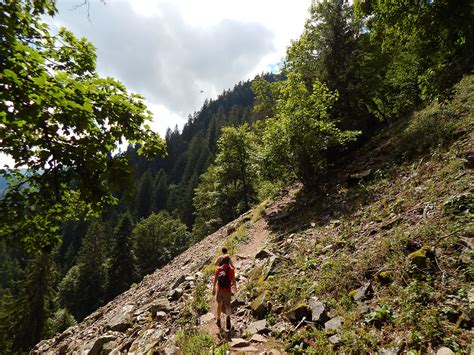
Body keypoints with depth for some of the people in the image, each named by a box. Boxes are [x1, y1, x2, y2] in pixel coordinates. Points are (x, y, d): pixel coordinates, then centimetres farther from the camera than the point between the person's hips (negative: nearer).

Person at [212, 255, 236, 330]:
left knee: (219, 304, 22)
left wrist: (213, 289, 9)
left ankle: (218, 320, 33)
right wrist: (235, 287, 10)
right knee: (227, 304, 13)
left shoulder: (218, 269, -6)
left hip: (219, 290, 2)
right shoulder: (231, 269, -14)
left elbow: (215, 280, -3)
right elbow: (233, 280, -10)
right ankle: (228, 316, -16)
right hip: (227, 291, -2)